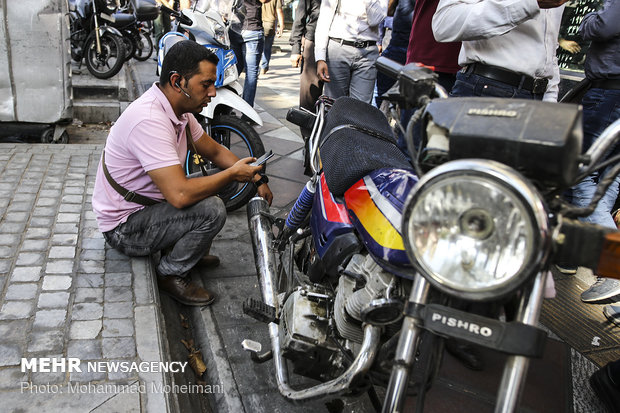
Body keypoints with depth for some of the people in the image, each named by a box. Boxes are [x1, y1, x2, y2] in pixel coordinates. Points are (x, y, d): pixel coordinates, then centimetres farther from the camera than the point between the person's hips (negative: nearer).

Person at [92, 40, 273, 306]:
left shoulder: (179, 108, 0)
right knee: (212, 210, -25)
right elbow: (180, 195, -37)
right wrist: (233, 174, -23)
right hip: (124, 228, -9)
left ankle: (186, 249, 18)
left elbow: (215, 151, 12)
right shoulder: (149, 120, -31)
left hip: (145, 205, 10)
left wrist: (255, 178, 0)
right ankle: (169, 274, -3)